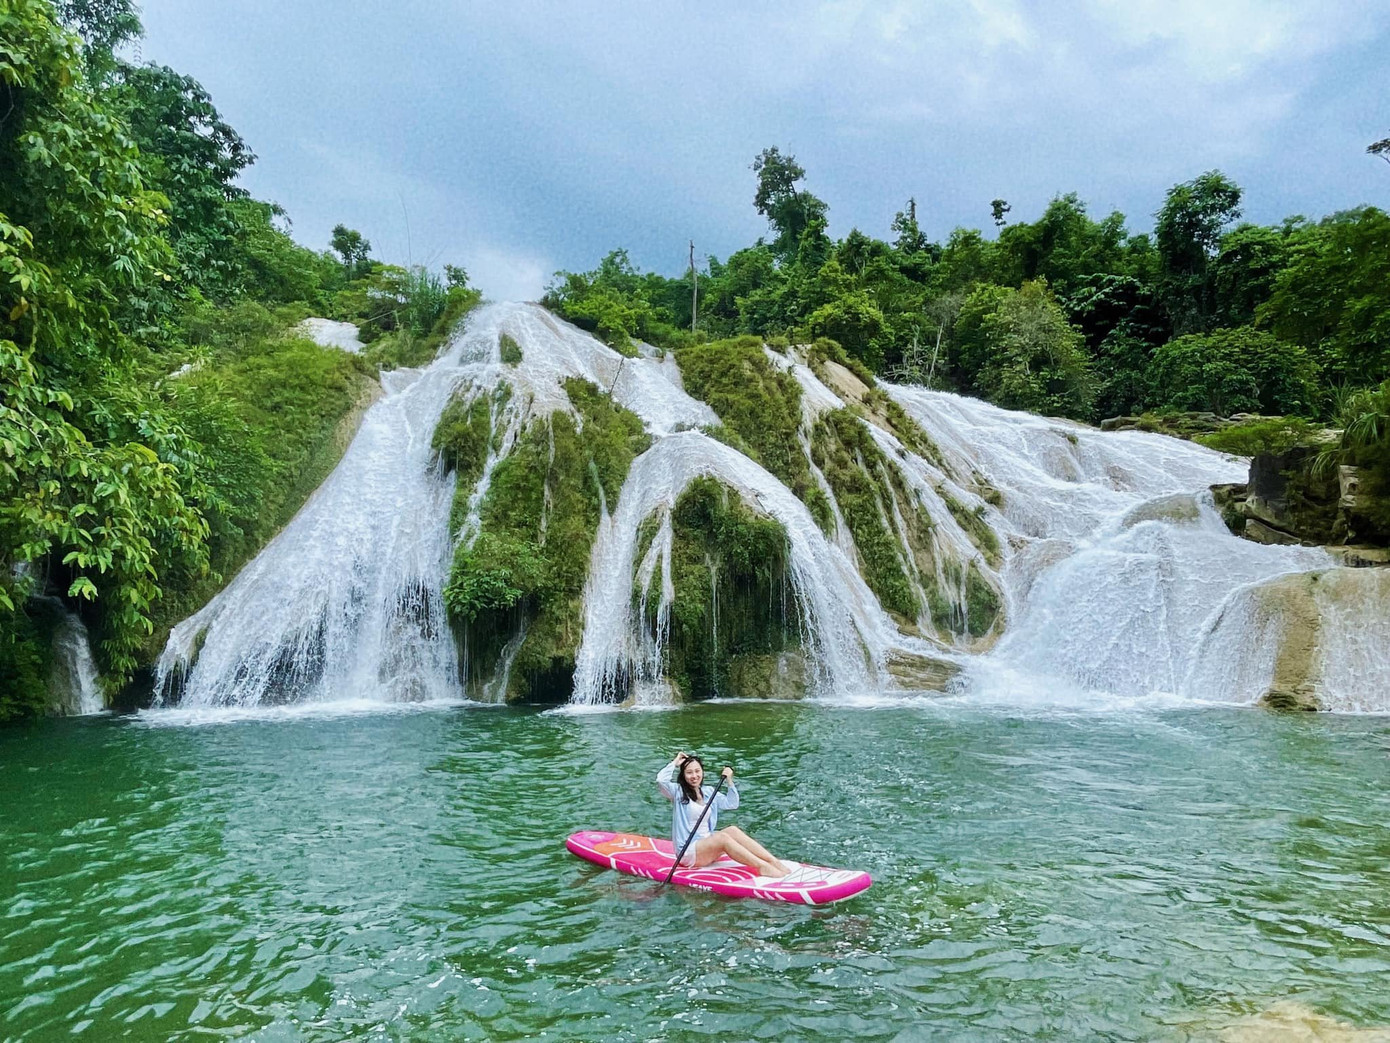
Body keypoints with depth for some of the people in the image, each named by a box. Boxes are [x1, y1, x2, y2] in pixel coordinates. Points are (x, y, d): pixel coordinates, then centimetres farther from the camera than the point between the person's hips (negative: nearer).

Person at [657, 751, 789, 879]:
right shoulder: (678, 792, -2)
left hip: (708, 843, 6)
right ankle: (763, 867, -38)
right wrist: (675, 763, -9)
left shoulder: (709, 792, 16)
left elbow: (731, 804, 14)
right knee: (722, 837, -30)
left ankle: (775, 863, -31)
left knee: (732, 830, -22)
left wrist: (730, 781, 5)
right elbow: (661, 780, -21)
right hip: (688, 852, -6)